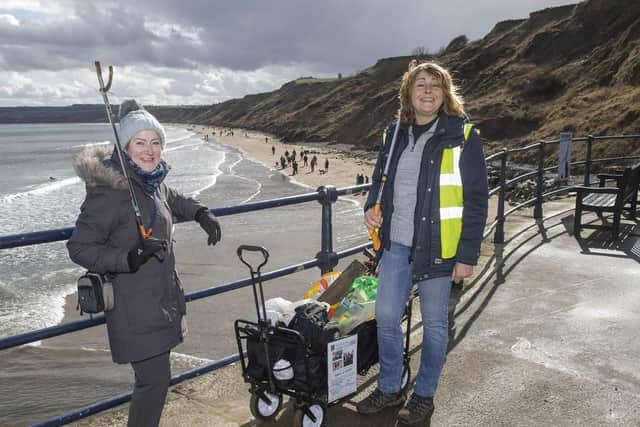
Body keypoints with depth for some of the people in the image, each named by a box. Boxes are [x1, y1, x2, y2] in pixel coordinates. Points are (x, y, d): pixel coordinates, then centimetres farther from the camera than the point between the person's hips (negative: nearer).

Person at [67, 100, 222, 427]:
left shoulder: (153, 182, 6)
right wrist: (129, 258, -29)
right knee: (155, 379, -2)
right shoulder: (110, 190, -20)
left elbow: (174, 201, 29)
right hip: (135, 307, -8)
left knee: (156, 377, 19)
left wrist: (201, 214, 13)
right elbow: (79, 247, -17)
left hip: (161, 298, 8)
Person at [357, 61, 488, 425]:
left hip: (437, 248, -5)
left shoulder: (462, 136, -8)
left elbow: (477, 199, -9)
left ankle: (424, 395, 31)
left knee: (434, 324, 10)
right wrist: (372, 206, -1)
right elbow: (380, 177, 20)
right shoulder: (395, 133, 7)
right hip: (396, 244, 5)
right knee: (386, 317, 11)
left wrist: (467, 255, -12)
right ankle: (390, 388, 32)